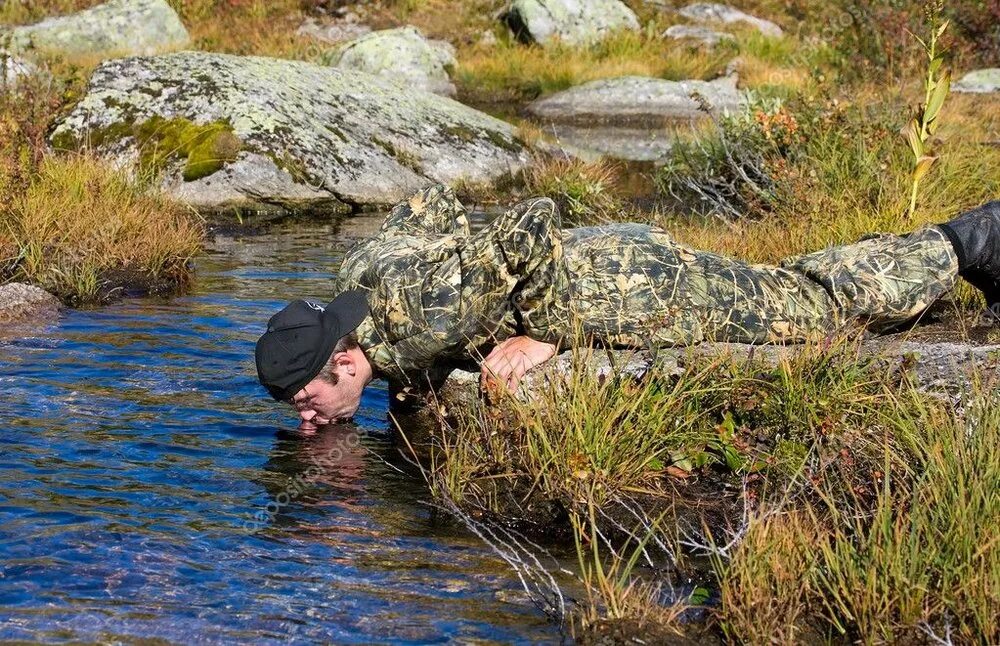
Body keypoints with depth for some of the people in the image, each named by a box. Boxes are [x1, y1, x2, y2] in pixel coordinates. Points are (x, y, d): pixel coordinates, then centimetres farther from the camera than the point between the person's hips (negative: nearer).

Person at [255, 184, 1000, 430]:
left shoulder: (428, 315, -34)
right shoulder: (363, 269, -9)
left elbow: (535, 220, -36)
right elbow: (434, 201, 7)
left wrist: (546, 337, -29)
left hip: (646, 289, -8)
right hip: (604, 258, 8)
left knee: (832, 304, 10)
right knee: (792, 298, 26)